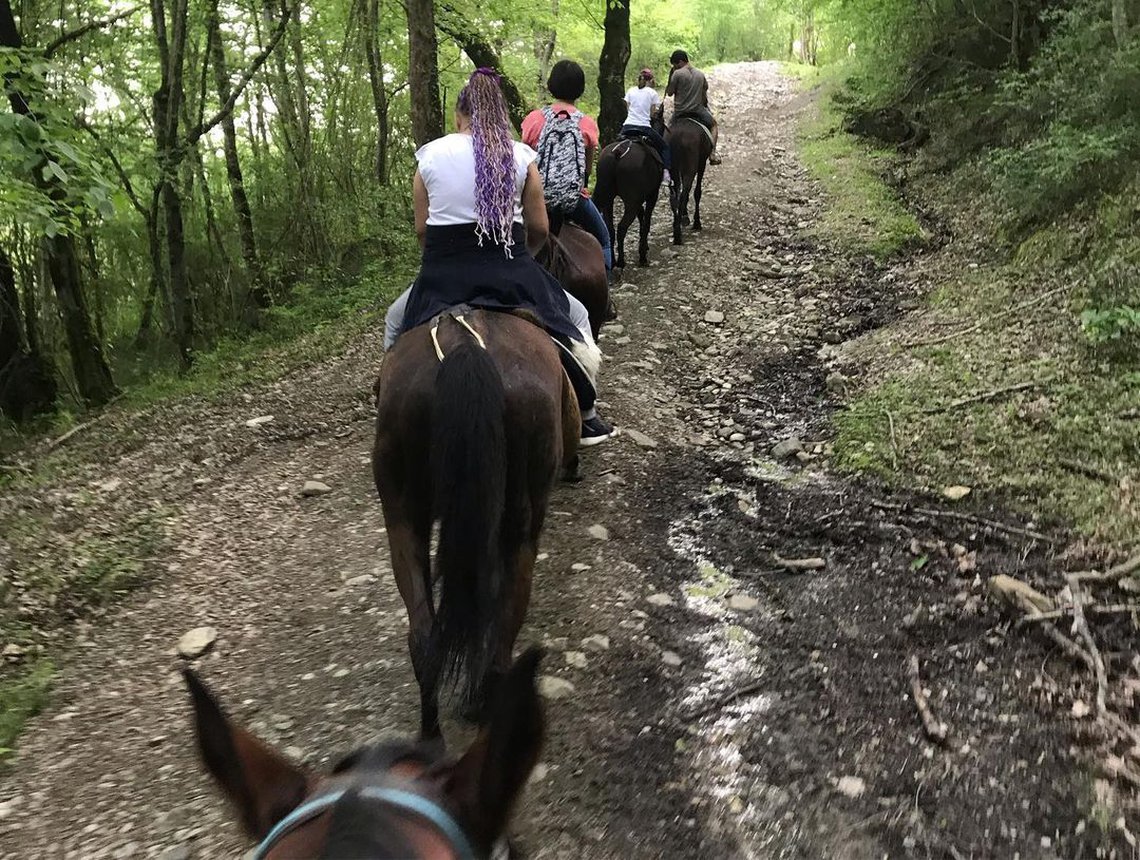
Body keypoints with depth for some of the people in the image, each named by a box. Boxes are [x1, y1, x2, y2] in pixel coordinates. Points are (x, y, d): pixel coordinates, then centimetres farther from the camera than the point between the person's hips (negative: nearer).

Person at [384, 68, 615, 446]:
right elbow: (539, 229, 3)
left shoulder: (430, 154, 3)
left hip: (442, 276, 1)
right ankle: (586, 417, 24)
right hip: (512, 273, 0)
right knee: (577, 315, 23)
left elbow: (422, 229, 4)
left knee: (395, 322, 30)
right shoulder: (520, 156, 1)